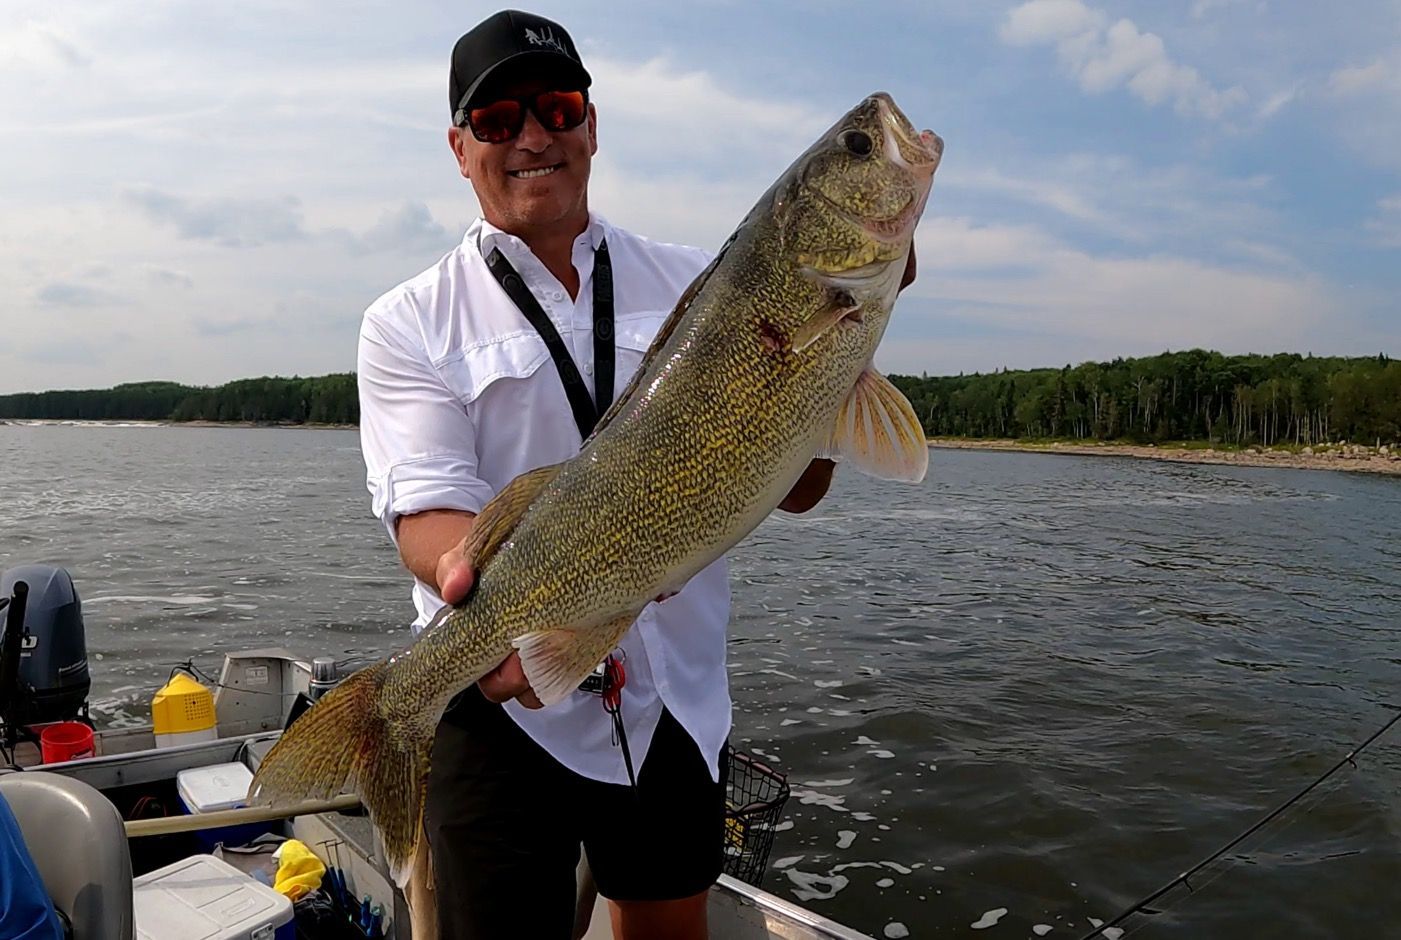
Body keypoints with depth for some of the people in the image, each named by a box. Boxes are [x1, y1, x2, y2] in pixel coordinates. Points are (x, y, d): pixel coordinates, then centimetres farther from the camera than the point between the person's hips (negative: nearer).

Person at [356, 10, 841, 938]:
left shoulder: (697, 286, 4)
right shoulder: (411, 323, -2)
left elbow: (794, 488, 0)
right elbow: (426, 509, -15)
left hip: (680, 698, 4)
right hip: (507, 699, -3)